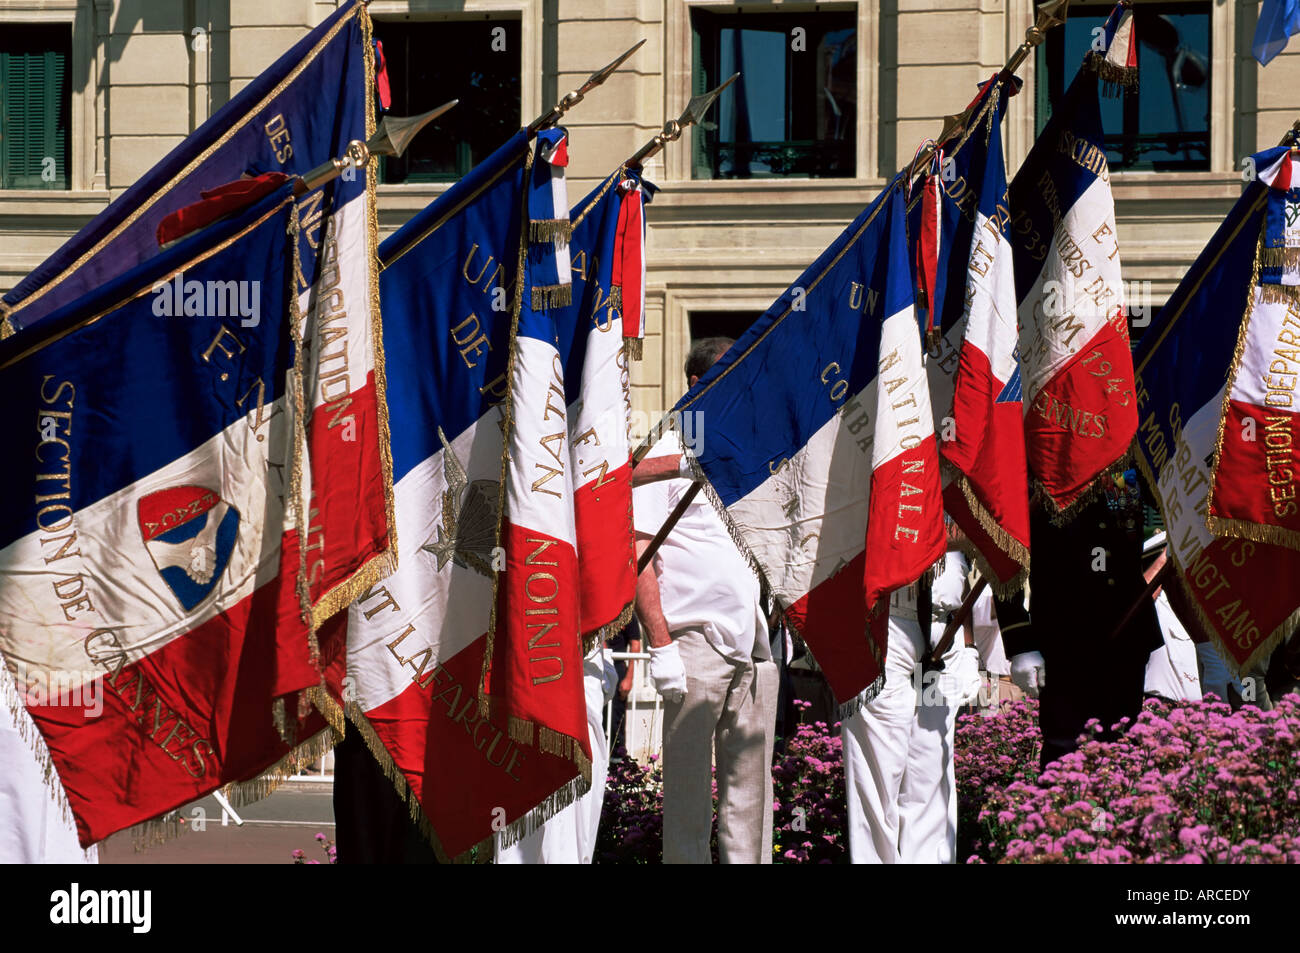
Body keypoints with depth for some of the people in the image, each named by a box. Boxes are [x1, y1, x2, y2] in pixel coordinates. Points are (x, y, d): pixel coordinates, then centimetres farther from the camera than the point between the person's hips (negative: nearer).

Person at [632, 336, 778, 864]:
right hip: (696, 640, -6)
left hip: (754, 642, 6)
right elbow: (638, 556, -8)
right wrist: (660, 643, -15)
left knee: (751, 781, 6)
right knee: (688, 782, -3)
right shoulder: (667, 459, -1)